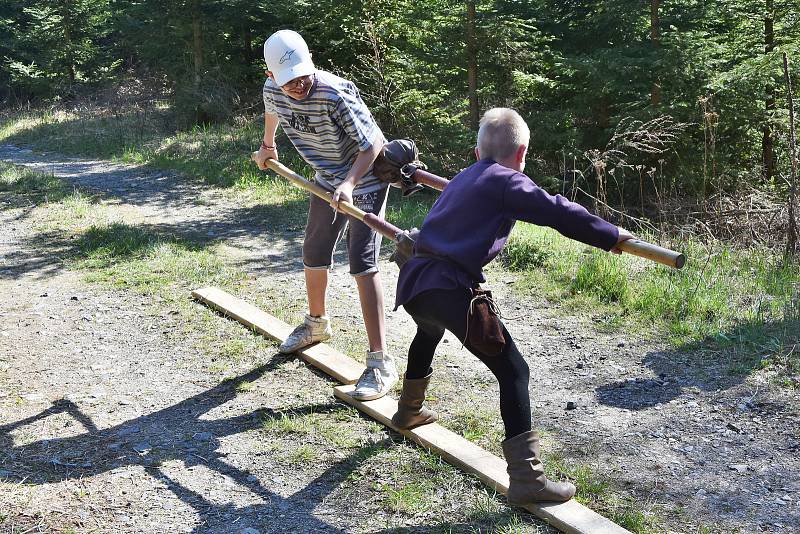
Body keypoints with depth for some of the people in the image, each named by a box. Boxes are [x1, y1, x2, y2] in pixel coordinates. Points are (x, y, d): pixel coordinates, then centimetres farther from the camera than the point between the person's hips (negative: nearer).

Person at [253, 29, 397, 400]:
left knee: (363, 264, -16)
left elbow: (373, 145, -28)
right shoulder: (272, 91, -12)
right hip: (327, 179, 7)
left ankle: (380, 363, -14)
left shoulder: (334, 95, -33)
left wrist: (348, 184, -41)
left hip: (365, 179, -7)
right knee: (313, 255, 18)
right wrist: (267, 146, 30)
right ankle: (317, 324, 46)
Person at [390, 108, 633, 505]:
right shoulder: (506, 182, 0)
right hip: (448, 288, -9)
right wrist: (611, 236, -6)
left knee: (430, 330, 41)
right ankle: (526, 479, -8)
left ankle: (409, 409, 61)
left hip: (412, 280, 9)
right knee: (512, 370, -3)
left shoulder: (464, 177, 25)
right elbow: (558, 212, -12)